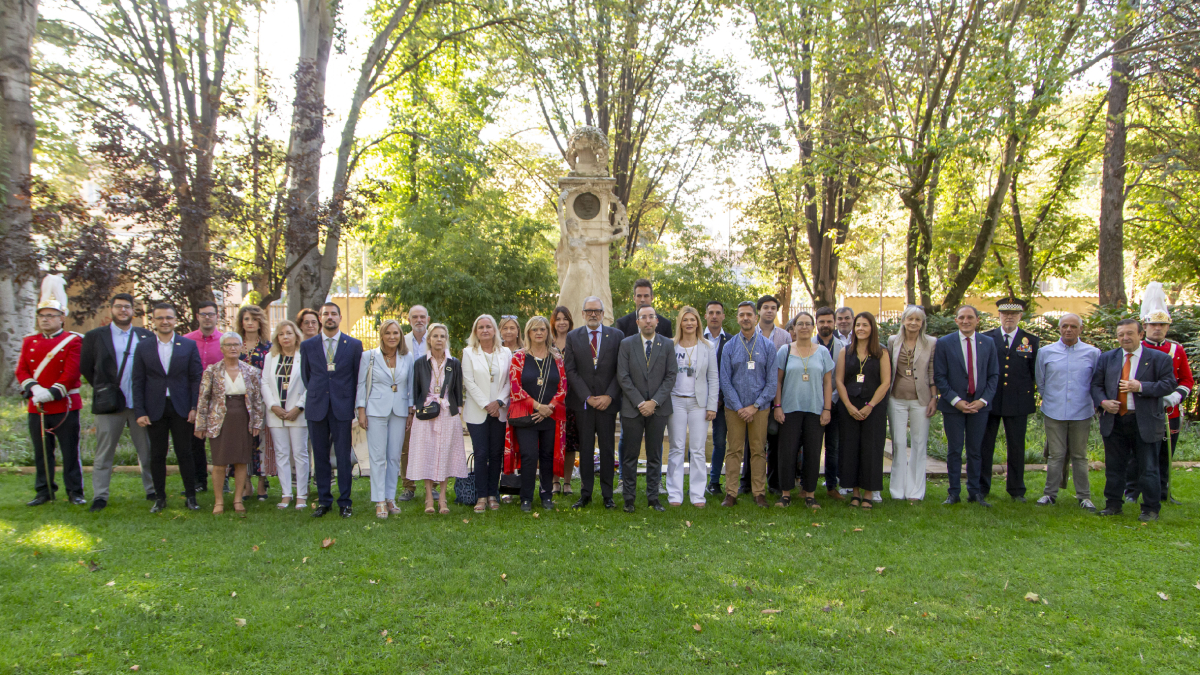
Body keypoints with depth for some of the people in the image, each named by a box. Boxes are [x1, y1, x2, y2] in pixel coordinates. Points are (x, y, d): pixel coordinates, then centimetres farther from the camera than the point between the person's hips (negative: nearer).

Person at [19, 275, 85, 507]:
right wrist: (34, 389, -13)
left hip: (65, 406, -4)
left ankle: (75, 492, 8)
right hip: (36, 407, 4)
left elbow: (71, 374, -10)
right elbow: (21, 370, 5)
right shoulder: (29, 341, 12)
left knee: (70, 451, 1)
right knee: (42, 452, 10)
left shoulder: (73, 341, -2)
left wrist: (51, 393, -18)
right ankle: (44, 492, 20)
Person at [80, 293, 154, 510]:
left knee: (148, 450, 7)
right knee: (104, 453, 4)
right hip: (109, 403, -1)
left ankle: (152, 490, 17)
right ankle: (100, 496, 11)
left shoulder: (146, 336, 8)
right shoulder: (95, 336, 5)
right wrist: (103, 390, 7)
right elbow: (85, 367, 9)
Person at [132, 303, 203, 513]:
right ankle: (160, 497, 18)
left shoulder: (189, 345, 4)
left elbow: (196, 378, 2)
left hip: (181, 408, -1)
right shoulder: (143, 347, 6)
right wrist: (140, 412, -4)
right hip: (155, 409, 1)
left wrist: (194, 407, -6)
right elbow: (138, 382, 4)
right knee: (157, 455, 7)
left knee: (185, 454, 3)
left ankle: (190, 496, 12)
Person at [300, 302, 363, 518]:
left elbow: (358, 377, 7)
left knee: (344, 456, 0)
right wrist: (314, 396, 11)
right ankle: (324, 501, 16)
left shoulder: (354, 345, 4)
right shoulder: (307, 345, 8)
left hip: (342, 408, -2)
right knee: (320, 455, 6)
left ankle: (345, 502, 9)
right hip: (316, 408, 2)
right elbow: (305, 376, 15)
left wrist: (352, 403, 5)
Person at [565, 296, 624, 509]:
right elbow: (570, 370, 1)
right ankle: (585, 494, 13)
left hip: (607, 401, 0)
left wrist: (609, 396, -10)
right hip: (582, 402, 0)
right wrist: (587, 397, -8)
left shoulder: (616, 336, 4)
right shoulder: (572, 337, 6)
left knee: (607, 448, 4)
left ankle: (607, 494, 13)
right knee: (585, 449, 5)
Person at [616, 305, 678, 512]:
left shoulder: (667, 344, 4)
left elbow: (671, 376, 0)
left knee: (655, 455, 7)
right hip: (632, 408, -1)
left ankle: (653, 497, 15)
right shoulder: (626, 344, 1)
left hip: (658, 408, 1)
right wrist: (639, 402, -11)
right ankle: (629, 498, 13)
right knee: (630, 455, 3)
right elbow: (623, 377, -3)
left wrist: (654, 402, -10)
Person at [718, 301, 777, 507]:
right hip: (734, 408, 0)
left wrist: (755, 406, -8)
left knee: (758, 450, 4)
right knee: (733, 450, 3)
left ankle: (759, 493, 13)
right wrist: (739, 407, -7)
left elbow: (772, 380, 0)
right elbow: (725, 381, 1)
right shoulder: (729, 347, 3)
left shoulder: (768, 346, 2)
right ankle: (730, 493, 8)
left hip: (759, 407, 0)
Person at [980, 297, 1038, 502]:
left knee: (1016, 447, 7)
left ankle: (1016, 489, 19)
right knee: (984, 445, 5)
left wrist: (1035, 396, 2)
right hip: (989, 401, 0)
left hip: (1018, 402, 0)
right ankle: (981, 487, 15)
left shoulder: (1031, 341, 6)